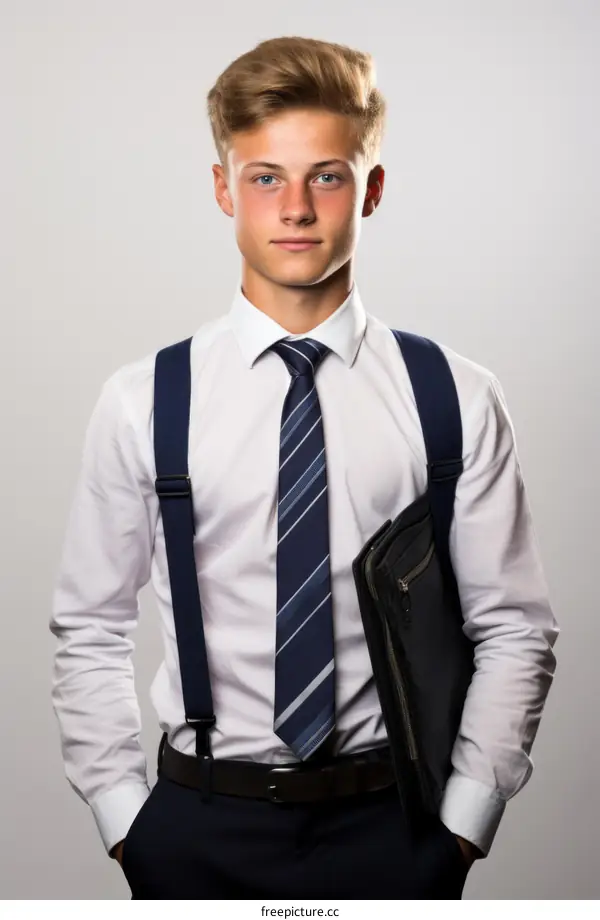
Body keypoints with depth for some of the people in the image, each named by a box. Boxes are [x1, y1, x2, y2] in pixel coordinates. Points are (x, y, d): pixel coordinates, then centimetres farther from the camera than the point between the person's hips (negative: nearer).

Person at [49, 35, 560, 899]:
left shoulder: (458, 399, -5)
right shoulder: (143, 402, -5)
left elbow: (514, 631, -1)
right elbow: (90, 634, 1)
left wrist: (463, 818, -5)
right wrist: (125, 818, -2)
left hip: (391, 824, 0)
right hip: (200, 827, 0)